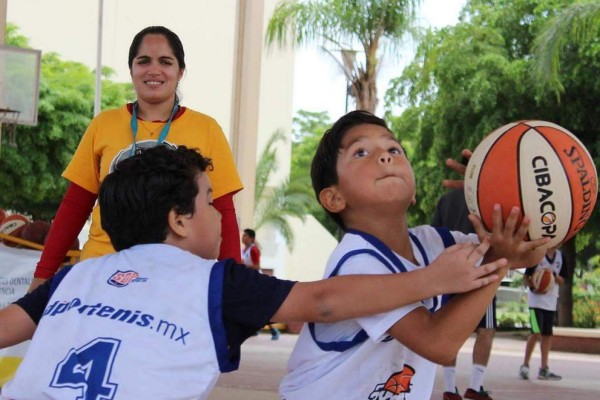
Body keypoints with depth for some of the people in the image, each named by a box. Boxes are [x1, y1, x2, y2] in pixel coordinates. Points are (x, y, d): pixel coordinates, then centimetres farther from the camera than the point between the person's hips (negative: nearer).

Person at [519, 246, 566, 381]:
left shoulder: (560, 256, 5)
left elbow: (562, 281, 8)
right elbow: (526, 277, -5)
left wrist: (555, 276, -13)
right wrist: (532, 286, -24)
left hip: (551, 301, 5)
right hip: (536, 300, -5)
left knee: (547, 334, 8)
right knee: (536, 332, -13)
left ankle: (544, 369, 14)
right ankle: (525, 365, 0)